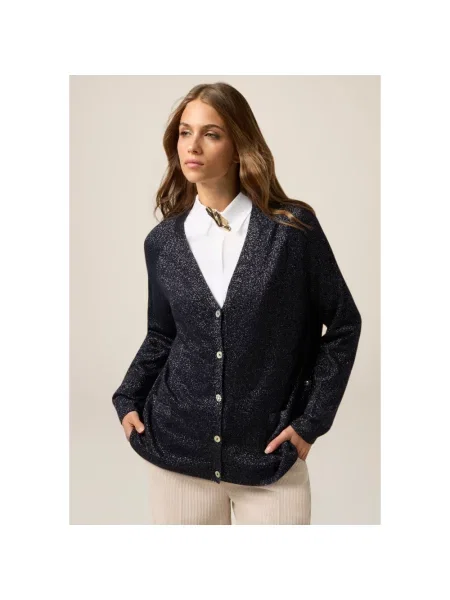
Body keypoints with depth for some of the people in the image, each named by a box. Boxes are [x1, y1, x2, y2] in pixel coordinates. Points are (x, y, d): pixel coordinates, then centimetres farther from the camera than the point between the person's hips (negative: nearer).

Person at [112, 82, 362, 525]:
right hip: (176, 450, 2)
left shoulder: (293, 229, -7)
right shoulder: (163, 241, 1)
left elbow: (343, 324, 0)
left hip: (268, 458, -2)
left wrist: (312, 419, -3)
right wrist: (128, 400, 0)